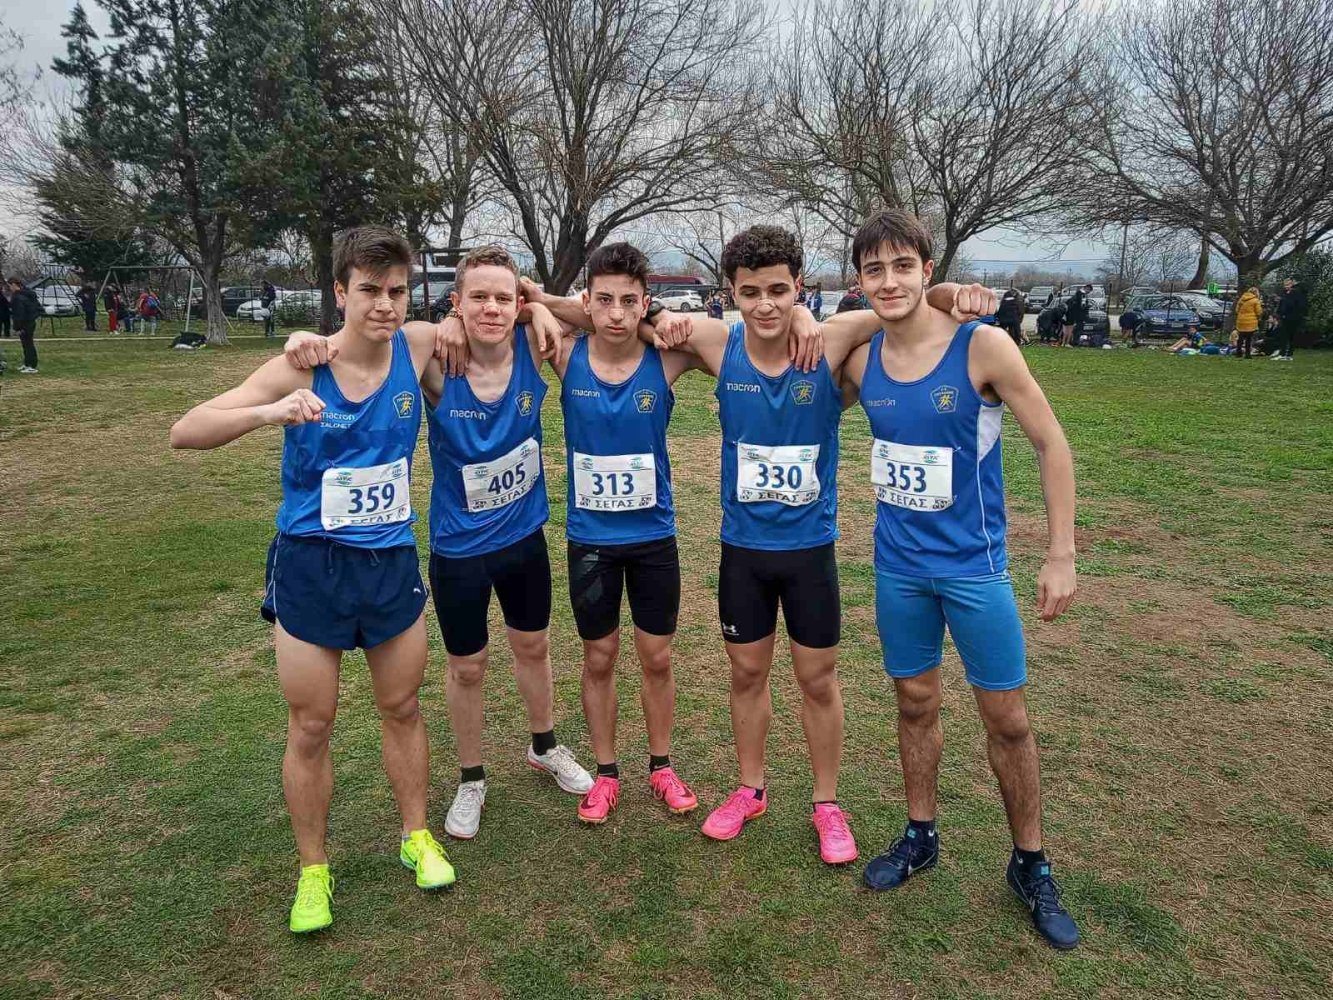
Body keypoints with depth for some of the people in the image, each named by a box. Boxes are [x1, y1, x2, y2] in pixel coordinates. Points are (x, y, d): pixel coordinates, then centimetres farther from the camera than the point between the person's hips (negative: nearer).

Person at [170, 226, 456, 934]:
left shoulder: (417, 352, -6)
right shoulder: (301, 368, -13)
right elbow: (184, 433, -16)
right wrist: (268, 412, -34)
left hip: (392, 562, 2)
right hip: (310, 565, -2)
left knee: (402, 709, 16)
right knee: (310, 727, 9)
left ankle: (416, 837, 36)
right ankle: (313, 870, 29)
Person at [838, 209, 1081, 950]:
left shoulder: (983, 346, -16)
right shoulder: (859, 360, -4)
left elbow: (1052, 443, -9)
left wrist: (1062, 555, -10)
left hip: (975, 564, -3)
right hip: (899, 566, 3)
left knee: (1006, 717, 7)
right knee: (917, 703, 16)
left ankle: (1031, 866, 27)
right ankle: (921, 837, 35)